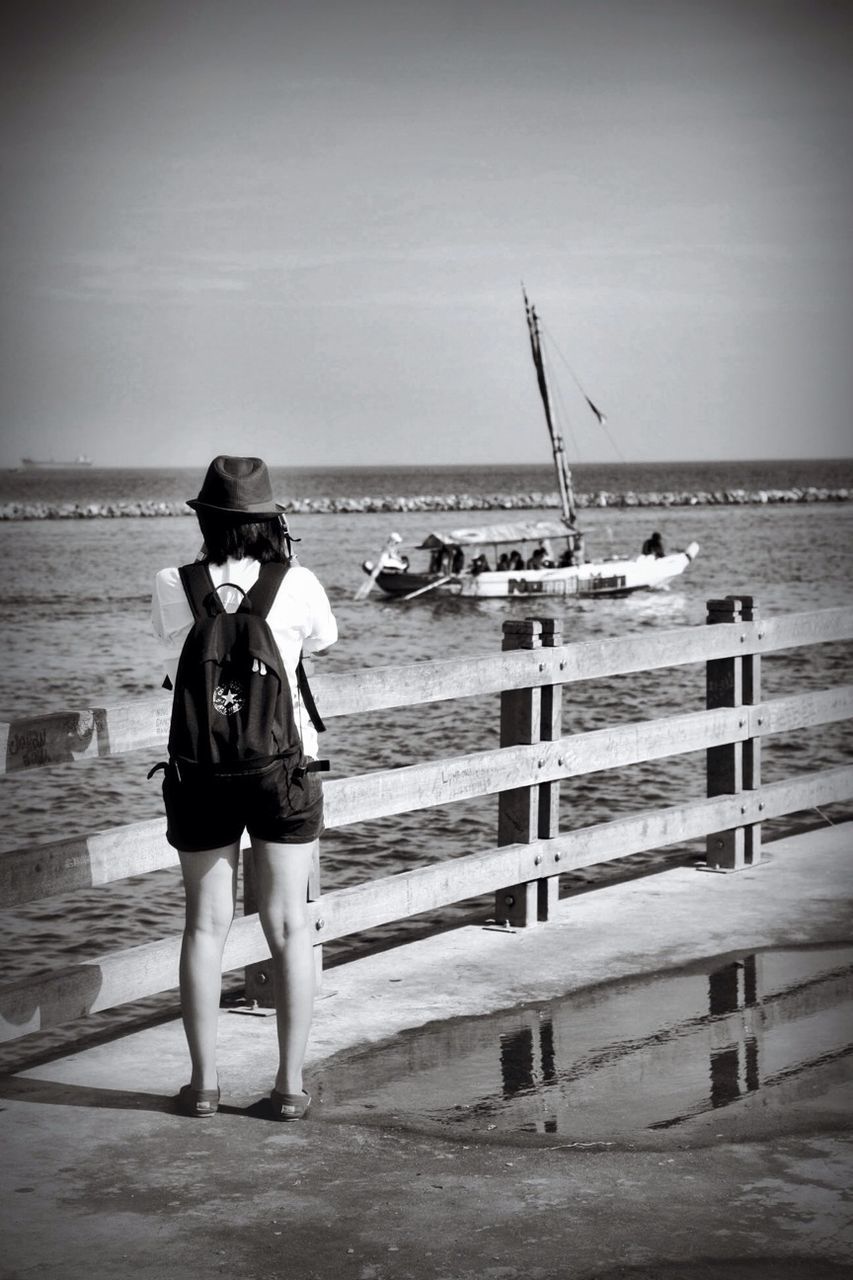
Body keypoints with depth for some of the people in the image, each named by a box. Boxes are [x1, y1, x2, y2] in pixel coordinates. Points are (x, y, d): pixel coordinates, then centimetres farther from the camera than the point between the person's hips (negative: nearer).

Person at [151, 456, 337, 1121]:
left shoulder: (172, 588, -5)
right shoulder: (297, 587, -8)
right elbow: (325, 640, 13)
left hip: (200, 768, 1)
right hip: (283, 766, -1)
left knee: (206, 924, 9)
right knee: (289, 925, 7)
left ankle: (204, 1082, 13)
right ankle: (291, 1084, 10)